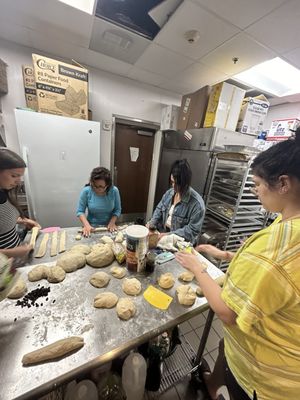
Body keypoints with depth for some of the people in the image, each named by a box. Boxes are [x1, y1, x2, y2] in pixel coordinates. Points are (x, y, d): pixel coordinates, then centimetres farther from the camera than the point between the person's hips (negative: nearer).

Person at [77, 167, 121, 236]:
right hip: (92, 228, 0)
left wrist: (112, 222, -15)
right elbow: (80, 211, -5)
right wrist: (87, 225, -18)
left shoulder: (114, 191, -12)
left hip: (108, 228, 0)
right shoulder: (86, 191, -12)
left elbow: (117, 210, -2)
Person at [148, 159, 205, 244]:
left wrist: (170, 235, -22)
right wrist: (152, 222, -7)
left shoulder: (197, 203, -20)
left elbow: (192, 230, -19)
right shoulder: (169, 192, -1)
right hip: (162, 233, 6)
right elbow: (159, 209, 10)